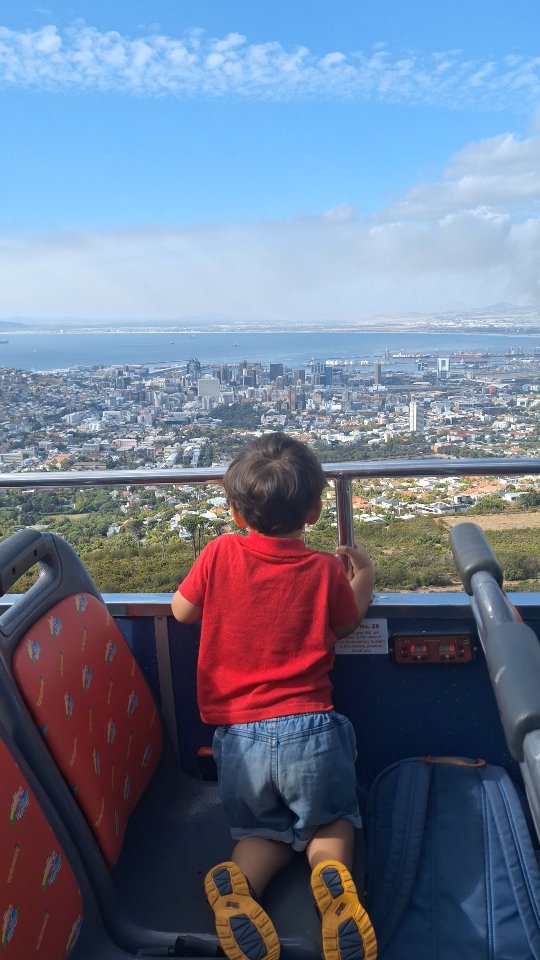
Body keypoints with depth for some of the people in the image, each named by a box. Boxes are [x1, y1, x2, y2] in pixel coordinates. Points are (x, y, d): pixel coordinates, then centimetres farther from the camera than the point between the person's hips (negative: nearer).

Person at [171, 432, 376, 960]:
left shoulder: (220, 553, -5)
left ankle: (237, 879, -8)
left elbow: (181, 610, 9)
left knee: (263, 830, 24)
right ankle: (330, 872, -8)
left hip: (238, 737, 1)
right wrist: (364, 575, 27)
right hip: (309, 730, -1)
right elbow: (346, 624, 13)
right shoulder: (326, 569, -5)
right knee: (330, 821, 24)